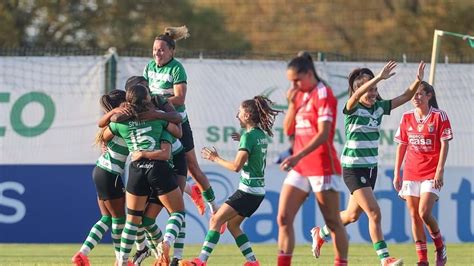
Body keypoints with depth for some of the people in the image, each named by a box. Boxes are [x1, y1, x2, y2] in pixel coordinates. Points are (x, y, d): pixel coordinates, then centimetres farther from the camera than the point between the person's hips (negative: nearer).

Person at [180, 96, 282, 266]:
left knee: (215, 221, -9)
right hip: (258, 190, 9)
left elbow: (236, 166, -20)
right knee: (232, 224, 18)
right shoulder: (262, 135, 10)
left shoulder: (248, 136, -16)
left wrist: (215, 158, -9)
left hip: (247, 191, -9)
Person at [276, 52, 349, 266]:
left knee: (333, 222, 0)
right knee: (283, 218, -2)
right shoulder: (300, 96, 13)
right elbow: (288, 130, 14)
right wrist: (292, 104, -1)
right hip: (299, 168, 8)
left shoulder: (323, 94, -11)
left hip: (322, 167, -8)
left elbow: (323, 134, -20)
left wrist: (298, 156, -28)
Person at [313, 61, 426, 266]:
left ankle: (321, 233, 42)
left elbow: (405, 97, 2)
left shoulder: (379, 107, 5)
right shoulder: (353, 109, -13)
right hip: (353, 169, -7)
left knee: (353, 214, 19)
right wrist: (379, 78, -45)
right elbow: (357, 95, -35)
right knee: (374, 213, -14)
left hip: (371, 167, 7)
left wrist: (418, 81, -15)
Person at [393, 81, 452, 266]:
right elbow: (401, 145, 12)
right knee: (414, 216, 2)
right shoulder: (407, 118, 7)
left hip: (431, 174, -5)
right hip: (411, 173, 5)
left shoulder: (439, 116, -5)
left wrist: (440, 171, -15)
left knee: (424, 213, -16)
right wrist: (397, 173, 9)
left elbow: (444, 144, -7)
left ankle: (440, 248, 8)